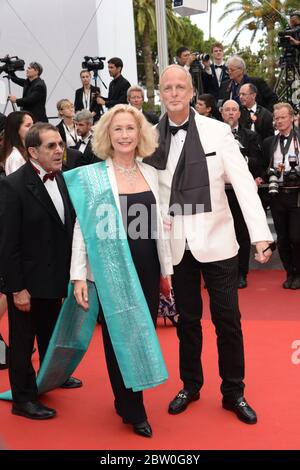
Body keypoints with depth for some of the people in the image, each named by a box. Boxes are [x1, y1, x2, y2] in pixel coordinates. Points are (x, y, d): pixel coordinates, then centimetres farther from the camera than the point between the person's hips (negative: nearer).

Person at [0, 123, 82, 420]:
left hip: (54, 276, 7)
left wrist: (67, 274, 4)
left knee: (51, 334, 25)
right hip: (27, 281, -6)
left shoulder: (60, 180, 1)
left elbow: (67, 229, 6)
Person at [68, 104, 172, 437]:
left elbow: (159, 225, 11)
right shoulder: (93, 175, -7)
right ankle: (133, 410, 24)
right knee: (119, 338, 7)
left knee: (144, 335, 10)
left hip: (148, 269, 4)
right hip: (112, 270, -4)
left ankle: (127, 399, 32)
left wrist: (168, 268, 12)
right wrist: (79, 276, -12)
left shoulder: (151, 173, 6)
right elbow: (83, 228, -8)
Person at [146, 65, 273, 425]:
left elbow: (243, 183, -11)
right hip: (177, 244, 2)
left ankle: (233, 393, 24)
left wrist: (260, 234, -18)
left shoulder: (217, 131, -6)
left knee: (227, 320, 6)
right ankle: (190, 385, 34)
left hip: (215, 240, -2)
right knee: (187, 319, 15)